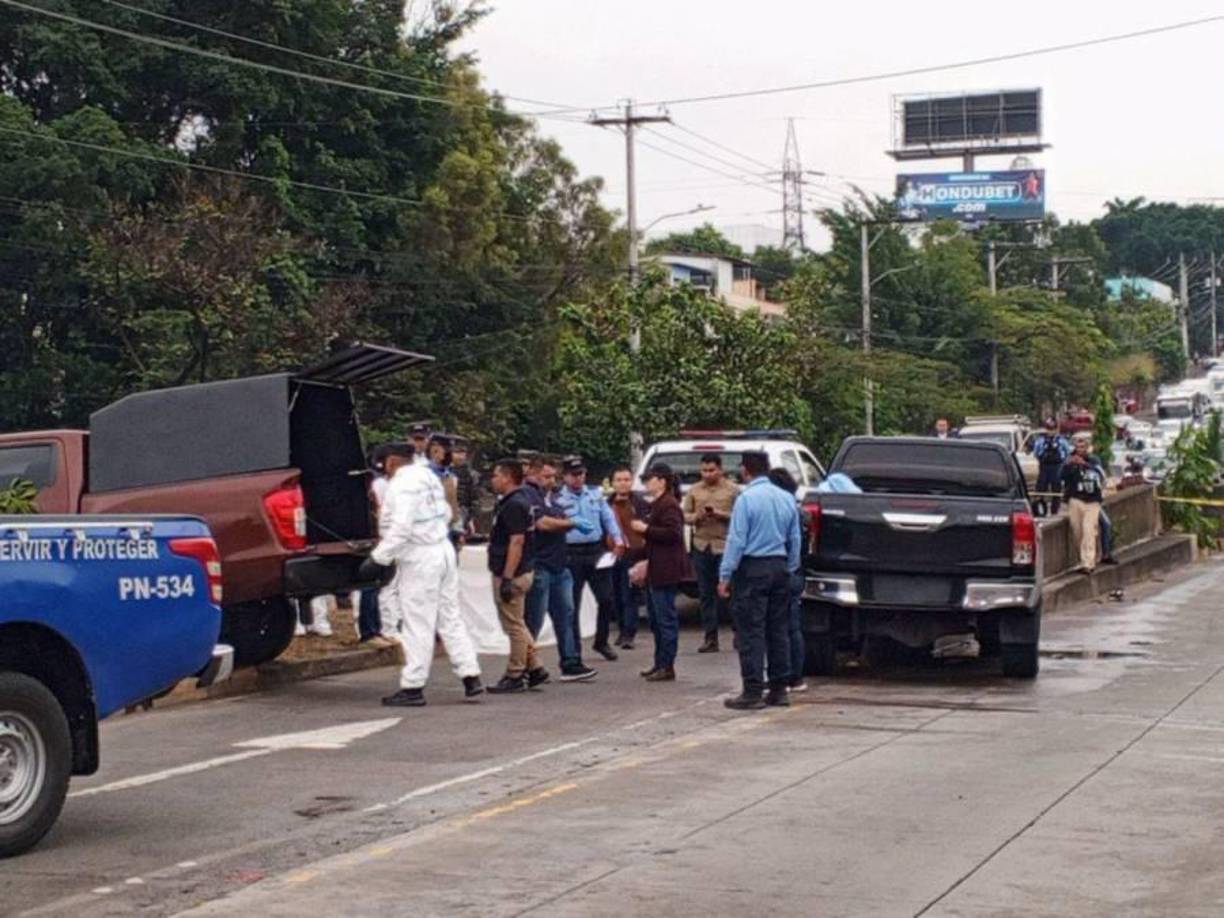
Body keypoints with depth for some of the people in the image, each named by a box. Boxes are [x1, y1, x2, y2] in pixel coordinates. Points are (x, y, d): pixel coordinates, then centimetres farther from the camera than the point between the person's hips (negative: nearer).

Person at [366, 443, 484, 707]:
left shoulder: (402, 485, -17)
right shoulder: (428, 476, 11)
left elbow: (401, 528, -25)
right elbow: (445, 514, 20)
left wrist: (379, 556, -21)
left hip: (419, 559, -9)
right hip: (443, 551, 9)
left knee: (417, 625, -3)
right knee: (450, 618, 12)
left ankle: (413, 687, 2)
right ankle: (471, 678, 11)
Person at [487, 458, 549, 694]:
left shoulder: (514, 505, -18)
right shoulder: (509, 502, 14)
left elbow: (516, 542, -23)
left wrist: (507, 578, -24)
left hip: (513, 574, -10)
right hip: (517, 572, 10)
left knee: (514, 625, -3)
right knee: (516, 624, 16)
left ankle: (515, 676, 3)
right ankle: (534, 668, 20)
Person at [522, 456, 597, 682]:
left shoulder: (550, 494, 19)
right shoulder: (527, 494, -11)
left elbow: (560, 521, 29)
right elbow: (543, 523, -19)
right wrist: (571, 523, -6)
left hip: (559, 564, 9)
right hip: (539, 567, -9)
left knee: (565, 615, 8)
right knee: (533, 621, -3)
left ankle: (571, 664, 11)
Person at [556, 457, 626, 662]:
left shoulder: (596, 493, 10)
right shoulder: (559, 499, -3)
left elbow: (608, 518, 13)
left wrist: (618, 540, 3)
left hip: (597, 551, 4)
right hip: (572, 554, -4)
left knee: (606, 599, 6)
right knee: (572, 605, 2)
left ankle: (601, 642, 24)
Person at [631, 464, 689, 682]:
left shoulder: (668, 505, -14)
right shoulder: (658, 504, 19)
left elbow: (672, 533, -25)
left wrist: (645, 529, -19)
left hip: (667, 571, -11)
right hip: (659, 571, 11)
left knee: (666, 618, -8)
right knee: (657, 618, 15)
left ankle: (667, 666, -6)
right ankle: (660, 663, 21)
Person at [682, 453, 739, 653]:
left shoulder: (732, 490, 1)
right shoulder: (694, 491, 11)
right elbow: (684, 515, 10)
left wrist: (720, 514, -16)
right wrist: (696, 516, -10)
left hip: (725, 546, -3)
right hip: (702, 546, 3)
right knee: (706, 594, 5)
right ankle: (711, 638, 8)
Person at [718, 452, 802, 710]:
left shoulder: (746, 498, -12)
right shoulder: (787, 499, 7)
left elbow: (736, 540, -14)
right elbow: (795, 539, 11)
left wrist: (725, 575, -10)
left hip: (752, 568, -6)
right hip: (779, 568, 6)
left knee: (751, 631, -4)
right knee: (779, 629, 11)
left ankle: (753, 692, -5)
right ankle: (779, 689, 16)